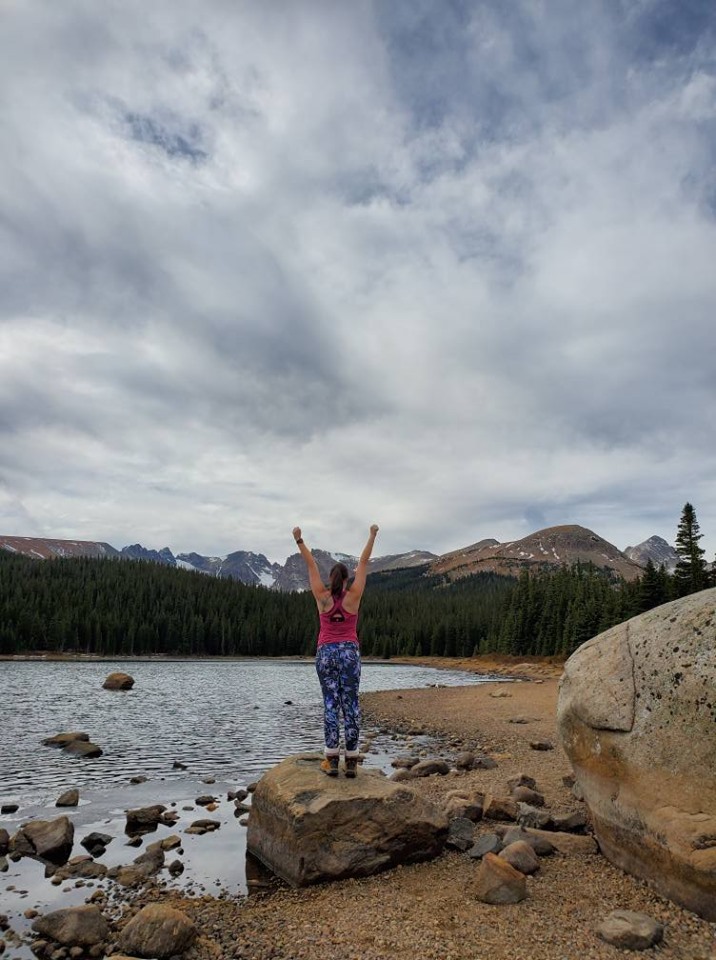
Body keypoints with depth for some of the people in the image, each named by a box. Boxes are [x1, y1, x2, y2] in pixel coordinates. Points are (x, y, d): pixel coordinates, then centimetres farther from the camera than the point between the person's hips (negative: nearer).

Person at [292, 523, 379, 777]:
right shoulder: (353, 596, -4)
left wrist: (299, 540, 6)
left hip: (326, 653, 1)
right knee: (350, 704, 1)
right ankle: (351, 760, 1)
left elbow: (311, 564, 1)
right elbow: (363, 563, -1)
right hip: (349, 652, -1)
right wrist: (372, 535, 4)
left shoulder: (322, 597, -3)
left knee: (330, 704, 2)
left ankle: (332, 759, -2)